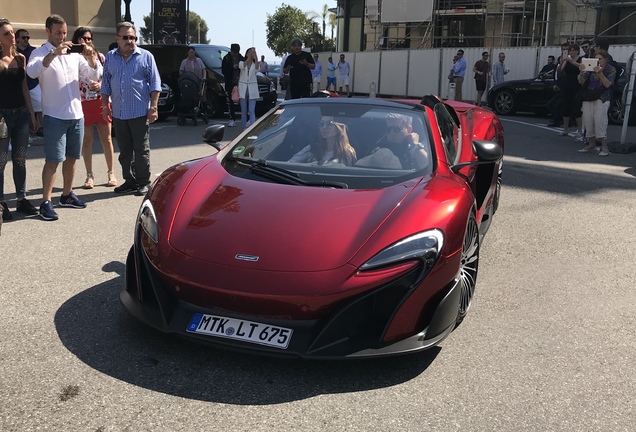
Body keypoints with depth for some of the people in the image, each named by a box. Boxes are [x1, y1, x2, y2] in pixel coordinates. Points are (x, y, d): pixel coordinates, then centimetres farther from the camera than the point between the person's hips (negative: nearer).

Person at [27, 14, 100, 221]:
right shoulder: (40, 53, -4)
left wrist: (90, 58, -9)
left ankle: (67, 195, 27)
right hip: (54, 117, -5)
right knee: (53, 160, -6)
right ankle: (46, 202, -2)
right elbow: (32, 72, -24)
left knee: (71, 158, 13)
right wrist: (54, 53, -31)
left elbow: (93, 76, 8)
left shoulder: (74, 54, 11)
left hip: (76, 115, 5)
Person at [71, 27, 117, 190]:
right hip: (83, 103, -1)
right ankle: (89, 176, 15)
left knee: (106, 138, 4)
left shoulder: (100, 57, 6)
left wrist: (101, 85, -10)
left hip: (101, 101, 1)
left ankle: (111, 173, 14)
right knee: (86, 140, 6)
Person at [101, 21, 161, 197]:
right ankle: (129, 181, 20)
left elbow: (155, 83, -2)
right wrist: (105, 105, 8)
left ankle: (143, 182, 9)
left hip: (140, 113, -4)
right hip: (118, 113, 4)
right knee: (124, 151, 10)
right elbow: (106, 84, 15)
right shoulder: (110, 57, 11)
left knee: (142, 150, 1)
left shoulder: (145, 56, 0)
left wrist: (153, 107, -9)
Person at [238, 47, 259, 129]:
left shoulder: (255, 64, 4)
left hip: (252, 89, -1)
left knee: (252, 111, -11)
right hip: (243, 88, 1)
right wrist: (249, 57, -35)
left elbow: (257, 67, -22)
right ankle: (244, 127, 14)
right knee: (243, 111, 6)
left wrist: (255, 55, -34)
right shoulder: (241, 63, 4)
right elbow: (243, 66, -21)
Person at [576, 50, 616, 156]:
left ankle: (604, 147, -10)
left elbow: (608, 84, -14)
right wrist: (582, 73, -17)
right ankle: (591, 145, 18)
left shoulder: (611, 69, 0)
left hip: (602, 99, -5)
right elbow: (581, 82, 3)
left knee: (599, 122, -14)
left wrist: (600, 73, -26)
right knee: (588, 122, 5)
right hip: (588, 99, 5)